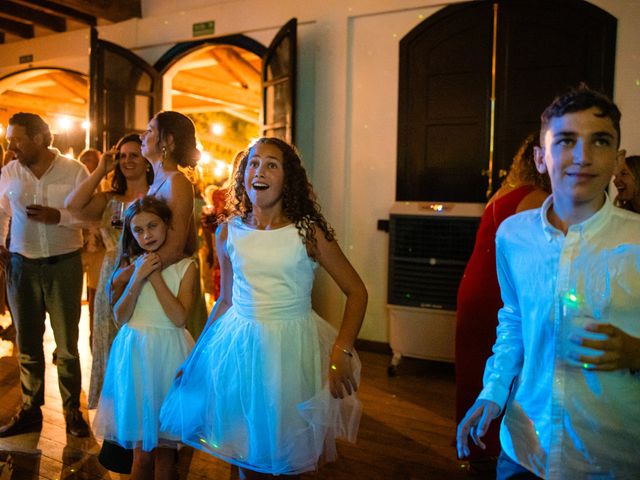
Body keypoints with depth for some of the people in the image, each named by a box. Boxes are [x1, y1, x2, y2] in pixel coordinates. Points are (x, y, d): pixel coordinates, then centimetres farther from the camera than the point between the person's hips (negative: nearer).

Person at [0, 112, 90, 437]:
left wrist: (59, 216, -22)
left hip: (64, 264, -3)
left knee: (67, 345, 6)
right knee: (27, 345, 12)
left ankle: (72, 410, 20)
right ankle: (30, 411, 26)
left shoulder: (74, 170, -6)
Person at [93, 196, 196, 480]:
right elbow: (120, 318, -1)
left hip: (167, 353, -2)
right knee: (141, 446, 10)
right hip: (134, 351, 2)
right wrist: (138, 278, -13)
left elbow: (180, 318, -14)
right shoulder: (130, 264, 5)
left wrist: (155, 276, -15)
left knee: (165, 444, 8)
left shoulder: (185, 266, -5)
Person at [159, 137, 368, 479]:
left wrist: (342, 352, -15)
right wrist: (197, 354, 12)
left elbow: (356, 291, -6)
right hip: (238, 345, 3)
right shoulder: (228, 233, 1)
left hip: (290, 346, -2)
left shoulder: (308, 232, -9)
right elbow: (226, 300, 11)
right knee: (243, 449, 15)